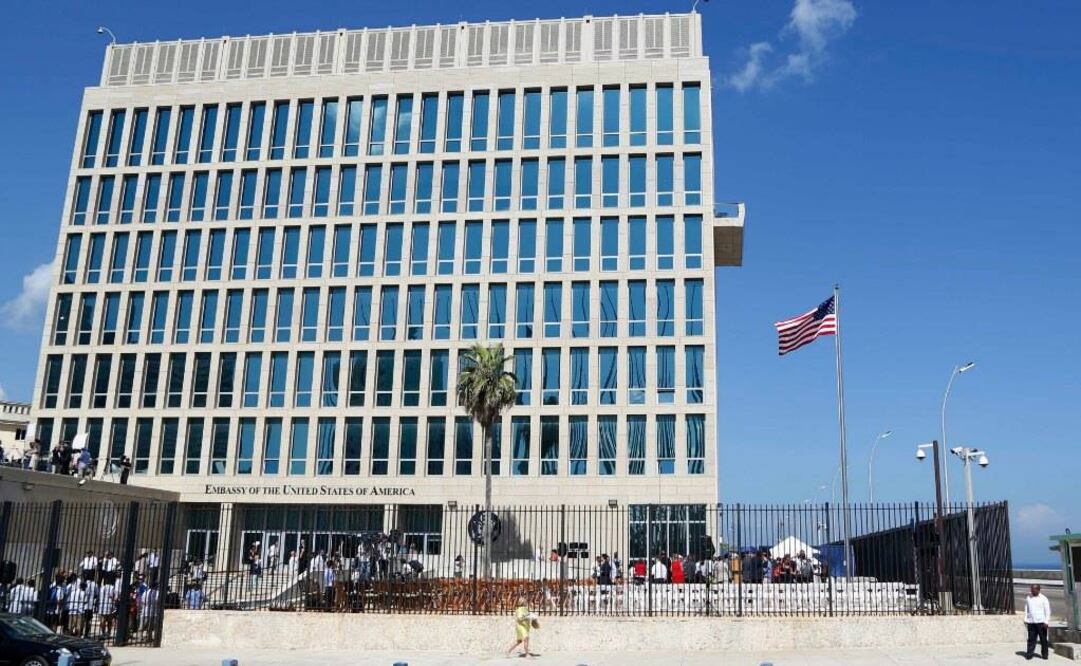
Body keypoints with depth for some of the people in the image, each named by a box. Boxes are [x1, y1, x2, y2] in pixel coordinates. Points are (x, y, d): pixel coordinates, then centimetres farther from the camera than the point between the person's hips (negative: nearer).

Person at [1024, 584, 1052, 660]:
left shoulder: (1043, 599, -1)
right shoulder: (1028, 598, 11)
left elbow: (1047, 611, -2)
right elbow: (1026, 610, 18)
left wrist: (1046, 621, -10)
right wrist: (1025, 620, 11)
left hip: (1041, 622, -3)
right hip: (1031, 622, 3)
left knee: (1043, 639, 4)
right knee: (1031, 639, 0)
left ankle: (1044, 654, 15)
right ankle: (1029, 654, -1)